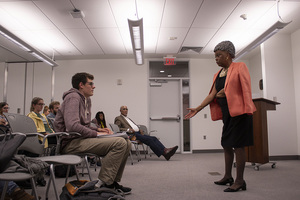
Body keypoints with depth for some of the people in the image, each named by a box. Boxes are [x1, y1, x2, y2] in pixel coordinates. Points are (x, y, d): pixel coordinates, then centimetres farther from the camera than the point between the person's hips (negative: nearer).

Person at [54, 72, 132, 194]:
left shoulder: (87, 100, 20)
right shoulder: (73, 98, -10)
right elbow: (72, 126, -25)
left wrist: (98, 129, 7)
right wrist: (95, 134, -16)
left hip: (81, 138, 10)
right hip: (71, 142, -10)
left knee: (126, 143, 0)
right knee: (119, 143, -25)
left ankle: (112, 182, 6)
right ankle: (103, 183, -16)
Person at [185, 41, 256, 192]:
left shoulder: (239, 67, -3)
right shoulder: (218, 75, 16)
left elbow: (246, 89, -9)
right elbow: (212, 95, 11)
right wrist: (198, 109, 5)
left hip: (238, 111, -8)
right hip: (227, 113, 8)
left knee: (237, 145, -6)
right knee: (226, 144, 12)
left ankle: (240, 181, 3)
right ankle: (228, 177, 24)